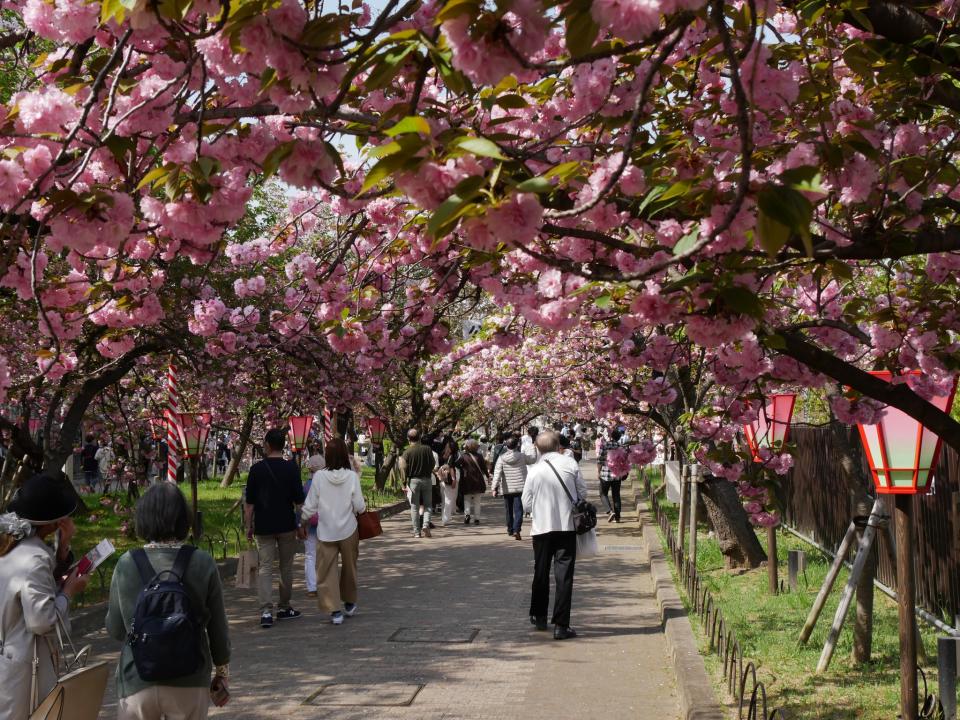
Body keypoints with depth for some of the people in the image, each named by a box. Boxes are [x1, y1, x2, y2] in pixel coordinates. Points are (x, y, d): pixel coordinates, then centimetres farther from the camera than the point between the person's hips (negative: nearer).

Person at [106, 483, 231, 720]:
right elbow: (218, 628, -1)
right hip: (189, 682, 0)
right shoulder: (203, 564, -8)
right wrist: (222, 671, 13)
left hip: (137, 681, 0)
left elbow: (115, 630, 0)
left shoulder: (126, 564, -8)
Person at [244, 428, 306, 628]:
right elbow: (299, 500, -3)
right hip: (287, 526, 0)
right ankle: (284, 608, 22)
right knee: (286, 567, 13)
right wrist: (301, 525, 5)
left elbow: (249, 501, 0)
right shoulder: (291, 468, -4)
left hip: (263, 526, 0)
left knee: (265, 568, -1)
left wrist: (249, 526, 8)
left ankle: (266, 611, -14)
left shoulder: (257, 469, -2)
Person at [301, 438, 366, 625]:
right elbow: (359, 506, -8)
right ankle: (349, 604, 33)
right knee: (349, 567, 19)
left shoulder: (319, 476, -9)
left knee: (327, 571, 5)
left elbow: (310, 506, -4)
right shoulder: (352, 476, -10)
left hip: (325, 531, -1)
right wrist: (361, 508, 15)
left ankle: (334, 610, -1)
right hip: (348, 529, 1)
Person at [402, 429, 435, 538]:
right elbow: (432, 464, 2)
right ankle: (425, 524, -10)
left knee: (414, 507, 5)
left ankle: (417, 532, 6)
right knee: (427, 505, 12)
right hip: (427, 479, 2)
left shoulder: (407, 452, -10)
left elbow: (405, 469, -11)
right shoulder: (427, 449, -4)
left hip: (413, 480, -1)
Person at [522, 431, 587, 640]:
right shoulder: (570, 464, -5)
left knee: (541, 573, 17)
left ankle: (539, 616, 31)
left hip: (541, 528, 1)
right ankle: (561, 625, -5)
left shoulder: (534, 471, -4)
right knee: (564, 575, -1)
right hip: (567, 526, -1)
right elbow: (582, 492, 2)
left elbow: (527, 504, 0)